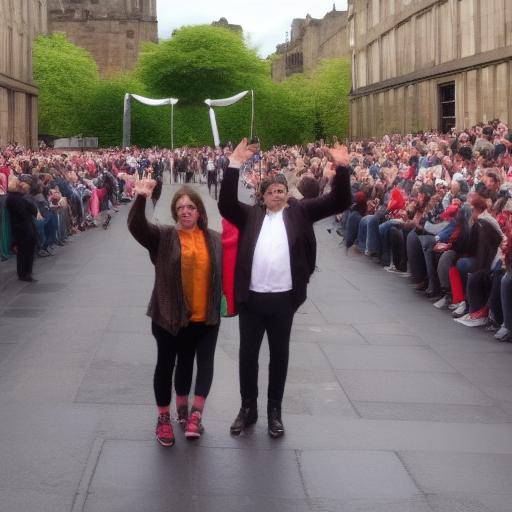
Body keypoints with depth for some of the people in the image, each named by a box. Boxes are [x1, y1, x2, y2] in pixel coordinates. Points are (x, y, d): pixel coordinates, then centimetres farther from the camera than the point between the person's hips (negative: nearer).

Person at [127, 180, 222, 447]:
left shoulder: (214, 239, 2)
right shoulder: (163, 237, -4)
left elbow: (226, 270, 10)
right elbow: (136, 226, -20)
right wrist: (141, 198, -35)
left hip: (206, 316, 1)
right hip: (170, 315, -1)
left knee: (205, 359, -2)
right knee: (166, 363, 7)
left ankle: (195, 412, 9)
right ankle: (163, 417, 20)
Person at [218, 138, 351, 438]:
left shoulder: (299, 213, 6)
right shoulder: (251, 214, 7)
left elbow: (338, 202, 1)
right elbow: (226, 205, -8)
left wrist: (342, 169, -14)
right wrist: (234, 167, -16)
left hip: (283, 298, 0)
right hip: (251, 297, 1)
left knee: (279, 354, 11)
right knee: (248, 353, 10)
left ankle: (275, 410, 24)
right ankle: (248, 408, 25)